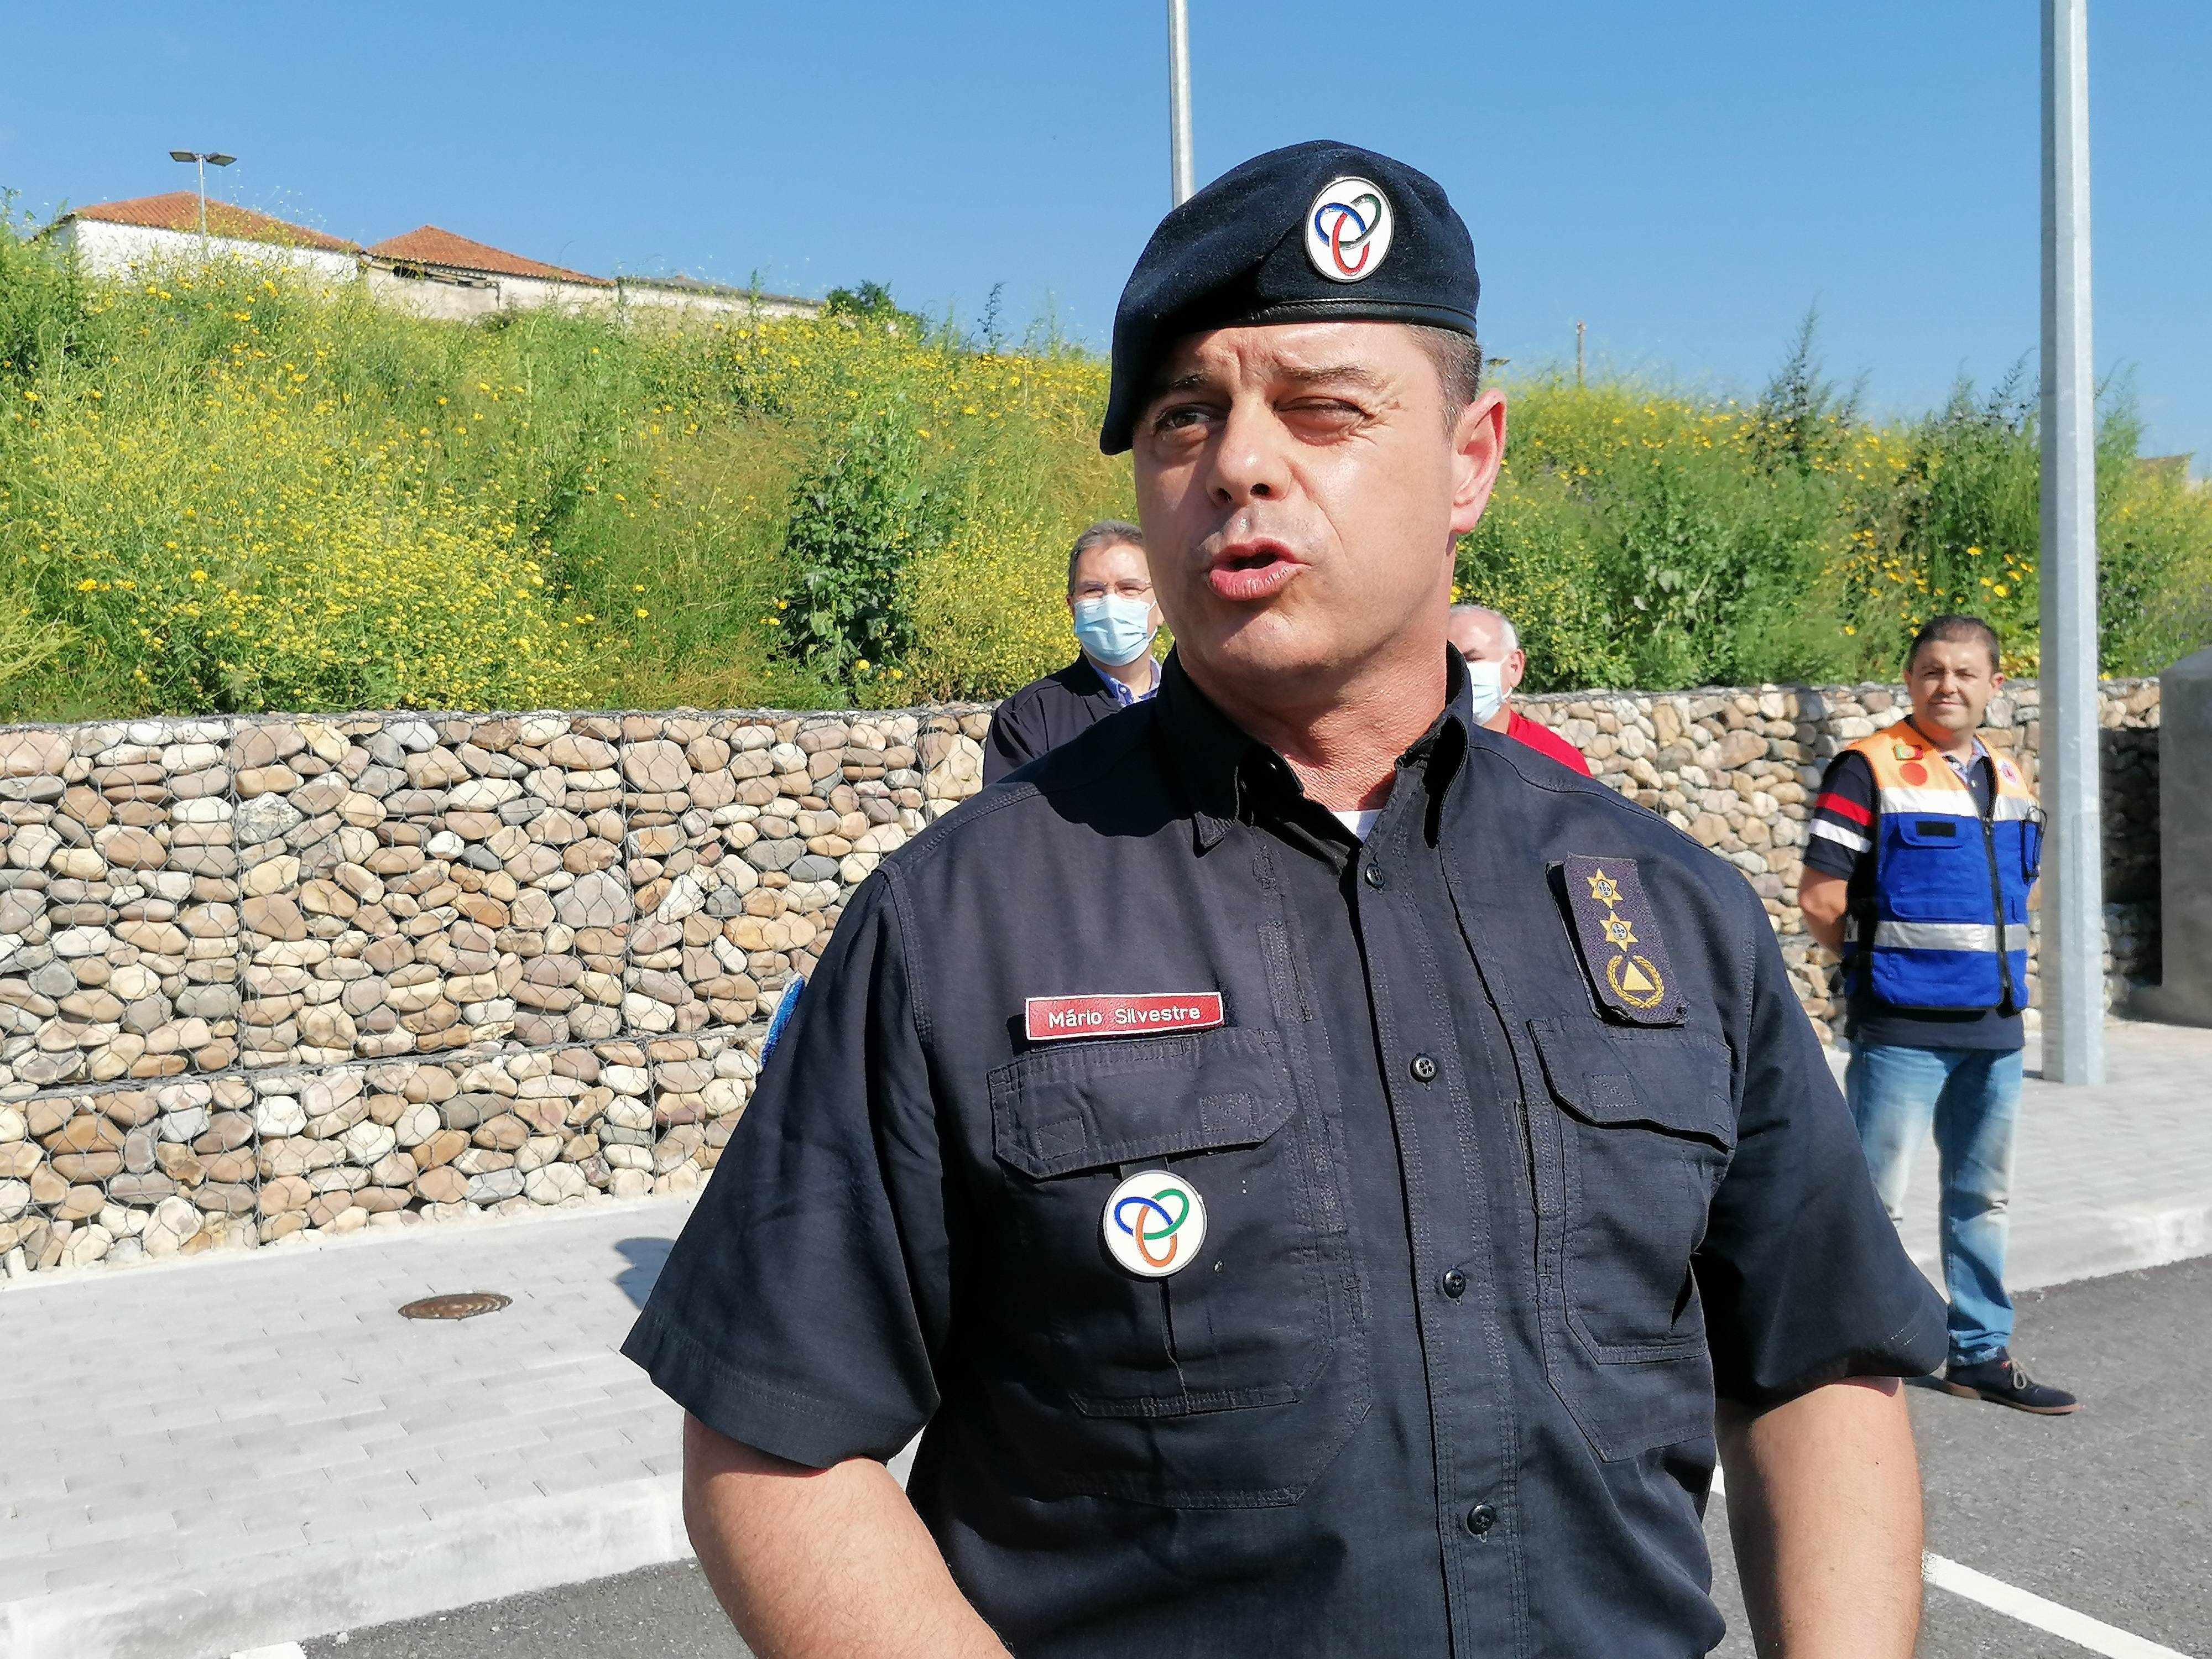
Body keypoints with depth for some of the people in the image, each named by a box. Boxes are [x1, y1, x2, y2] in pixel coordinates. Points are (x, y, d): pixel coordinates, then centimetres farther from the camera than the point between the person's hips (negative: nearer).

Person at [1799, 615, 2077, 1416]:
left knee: (1983, 1196, 16)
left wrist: (1998, 974, 12)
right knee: (1873, 1201, -2)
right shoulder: (1869, 769, -9)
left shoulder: (2009, 779, 12)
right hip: (1900, 1029, -7)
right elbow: (1820, 901, -12)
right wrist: (1883, 965, -1)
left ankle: (1981, 1354, 28)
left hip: (1995, 1025, 7)